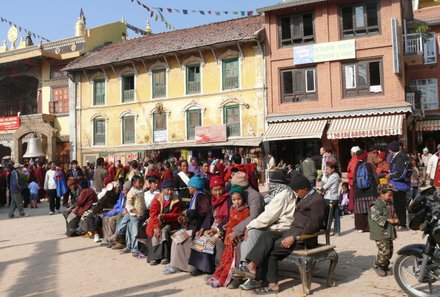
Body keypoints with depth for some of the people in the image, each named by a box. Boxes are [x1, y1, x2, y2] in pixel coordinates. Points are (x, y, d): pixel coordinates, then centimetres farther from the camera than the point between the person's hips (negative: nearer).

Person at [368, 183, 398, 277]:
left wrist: (395, 219, 1)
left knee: (390, 250, 11)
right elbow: (376, 217, -22)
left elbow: (393, 214, 22)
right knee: (384, 251, -11)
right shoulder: (376, 205, -14)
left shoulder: (390, 204, 13)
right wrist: (388, 220, -22)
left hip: (389, 232, 9)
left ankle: (385, 266, 29)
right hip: (380, 233, -8)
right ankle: (377, 265, 10)